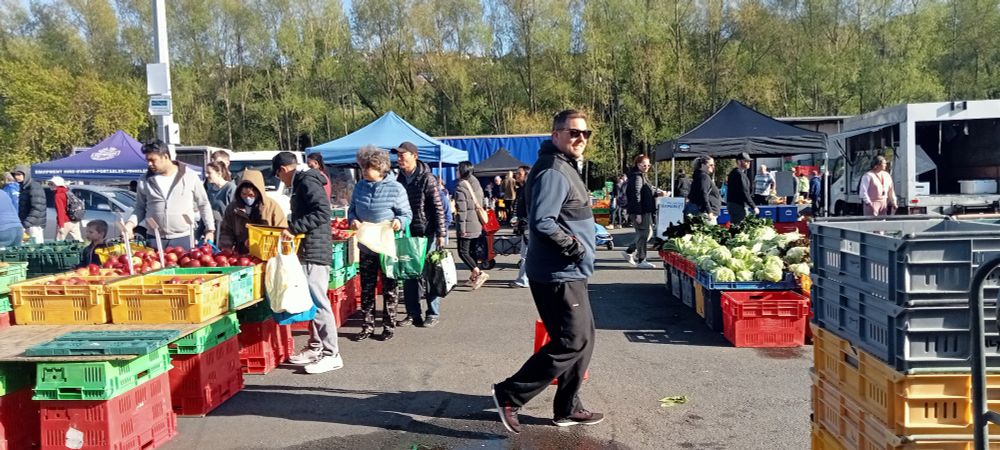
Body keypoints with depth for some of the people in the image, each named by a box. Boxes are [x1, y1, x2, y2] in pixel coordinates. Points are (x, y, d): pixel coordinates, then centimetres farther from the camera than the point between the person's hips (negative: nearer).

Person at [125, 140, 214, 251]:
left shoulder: (189, 176, -1)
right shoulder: (144, 180, 4)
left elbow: (204, 204, 6)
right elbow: (140, 208, 12)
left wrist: (210, 229, 1)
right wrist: (131, 223, -6)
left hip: (183, 239, -2)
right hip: (154, 240, 2)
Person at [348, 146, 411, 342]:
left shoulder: (395, 188, -11)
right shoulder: (360, 186, 3)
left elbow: (407, 214, -6)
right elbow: (352, 209, 14)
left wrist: (399, 222, -28)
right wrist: (353, 220, -8)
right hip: (366, 247, 4)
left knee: (389, 289, 8)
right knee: (366, 289, 9)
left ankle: (389, 325, 20)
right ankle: (368, 326, 20)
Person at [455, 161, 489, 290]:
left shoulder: (461, 186, -13)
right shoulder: (476, 184, 13)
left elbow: (461, 209, -18)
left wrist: (461, 227, -17)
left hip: (467, 225, -8)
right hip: (477, 225, 8)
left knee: (463, 251, -4)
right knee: (473, 251, 13)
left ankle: (479, 273, -16)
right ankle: (473, 278, 18)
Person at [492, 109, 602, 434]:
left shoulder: (567, 168, 16)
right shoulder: (553, 172, -18)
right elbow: (541, 224, -27)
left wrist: (580, 243, 13)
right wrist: (575, 247, -18)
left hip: (569, 273, 11)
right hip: (558, 275, -11)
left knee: (583, 339, 15)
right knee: (571, 342, -6)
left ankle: (567, 408, 26)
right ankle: (510, 394, 3)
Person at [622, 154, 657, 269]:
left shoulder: (642, 176, 18)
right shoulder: (637, 177, -14)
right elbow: (636, 196, -20)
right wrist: (638, 214, -22)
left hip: (646, 211, 11)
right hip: (640, 212, -11)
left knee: (648, 233, 16)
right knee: (643, 234, -5)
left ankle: (629, 252, 21)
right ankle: (641, 260, 3)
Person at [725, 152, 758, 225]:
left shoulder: (734, 172, 16)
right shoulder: (739, 174, -15)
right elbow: (744, 193, -20)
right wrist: (753, 207, -18)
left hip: (732, 204, 10)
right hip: (738, 205, -10)